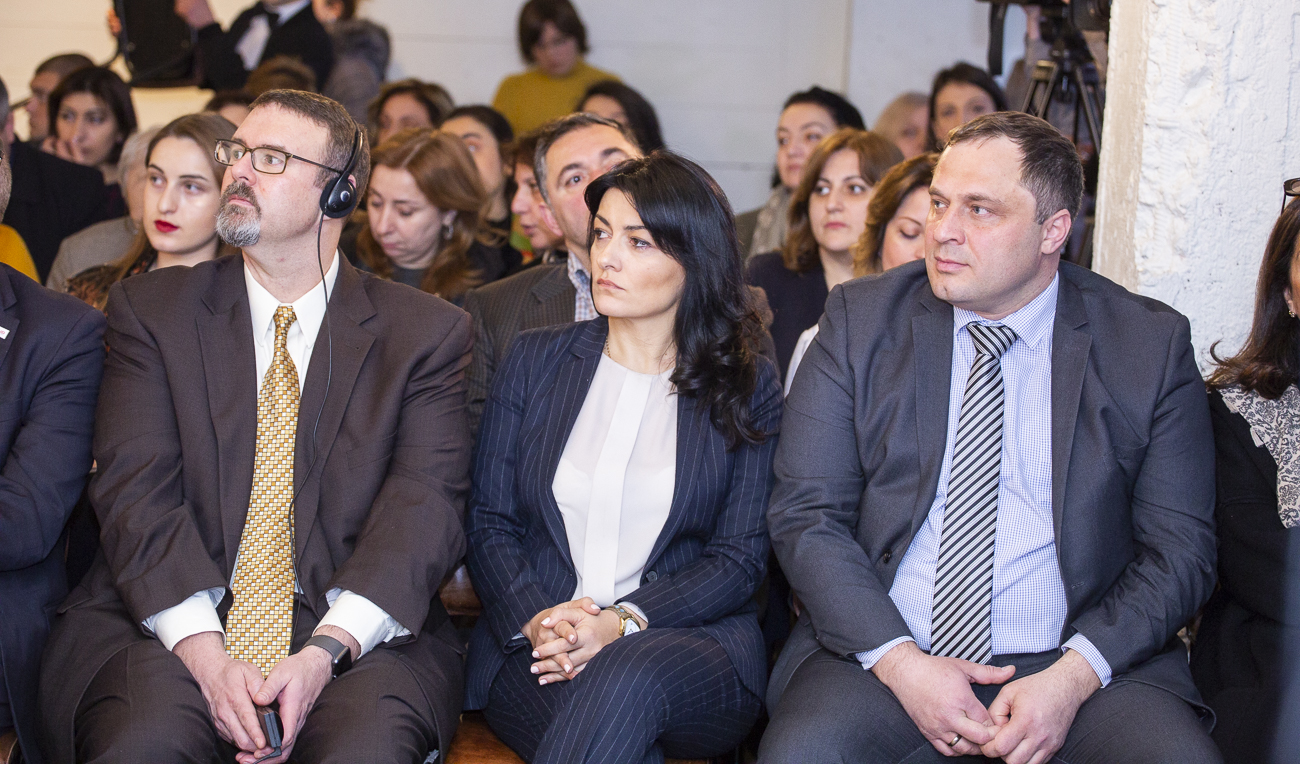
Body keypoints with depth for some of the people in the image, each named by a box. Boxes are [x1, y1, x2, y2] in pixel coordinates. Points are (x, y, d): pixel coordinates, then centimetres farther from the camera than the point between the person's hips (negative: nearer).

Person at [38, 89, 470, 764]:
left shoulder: (427, 333, 8)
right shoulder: (149, 309, 10)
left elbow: (426, 504, -4)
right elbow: (136, 490, -2)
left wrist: (327, 650, -20)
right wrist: (205, 655, -17)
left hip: (356, 636, 0)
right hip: (167, 625, 1)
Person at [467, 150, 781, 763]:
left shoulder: (747, 386, 7)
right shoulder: (535, 360, 12)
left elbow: (739, 557, 0)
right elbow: (488, 523, 8)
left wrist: (623, 622, -16)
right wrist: (536, 620, -12)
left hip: (690, 639, 0)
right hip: (532, 644, 0)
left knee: (625, 677, -37)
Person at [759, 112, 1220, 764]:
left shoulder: (1152, 343, 3)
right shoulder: (861, 319, 5)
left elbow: (1180, 549, 1)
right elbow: (804, 514, 0)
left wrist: (1073, 677, -15)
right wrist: (899, 661, -14)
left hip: (1088, 666, 0)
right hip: (882, 654, 0)